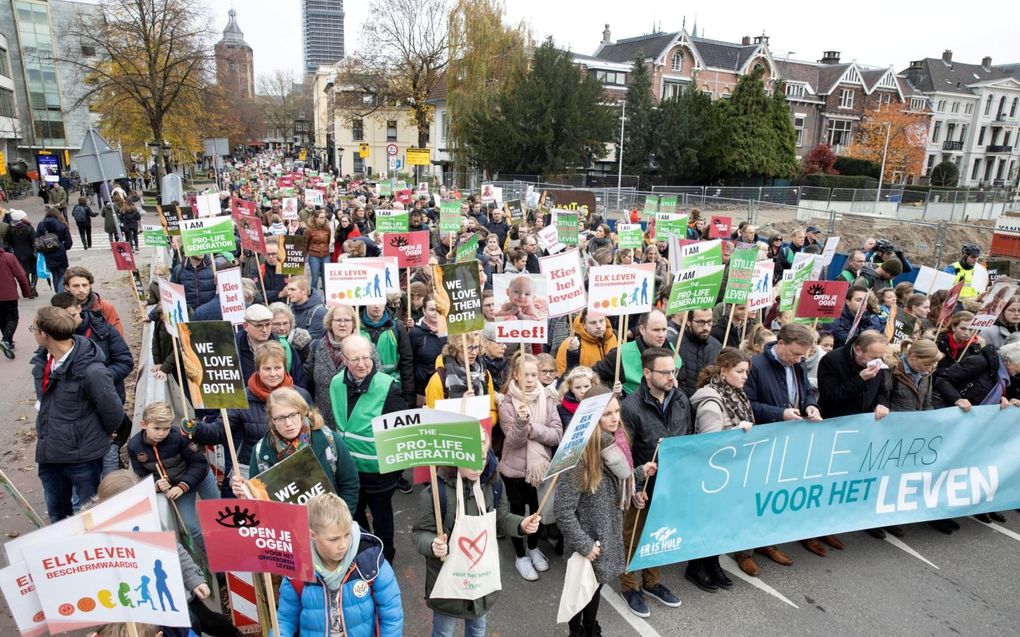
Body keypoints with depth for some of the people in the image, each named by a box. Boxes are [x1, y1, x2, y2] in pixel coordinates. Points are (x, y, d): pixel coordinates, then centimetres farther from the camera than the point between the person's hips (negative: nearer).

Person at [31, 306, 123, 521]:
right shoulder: (42, 360, -4)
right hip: (49, 453, 7)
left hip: (83, 456, -7)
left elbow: (113, 412, -18)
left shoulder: (91, 371, -28)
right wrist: (44, 431, 12)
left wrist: (102, 435, 0)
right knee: (57, 515, 23)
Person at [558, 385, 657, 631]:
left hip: (609, 535, 7)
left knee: (597, 585, 26)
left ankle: (592, 629, 48)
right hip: (589, 541, -7)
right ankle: (576, 631, 41)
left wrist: (640, 472, -2)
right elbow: (563, 511, -25)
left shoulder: (616, 442, -6)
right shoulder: (580, 454, -28)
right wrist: (584, 545, -19)